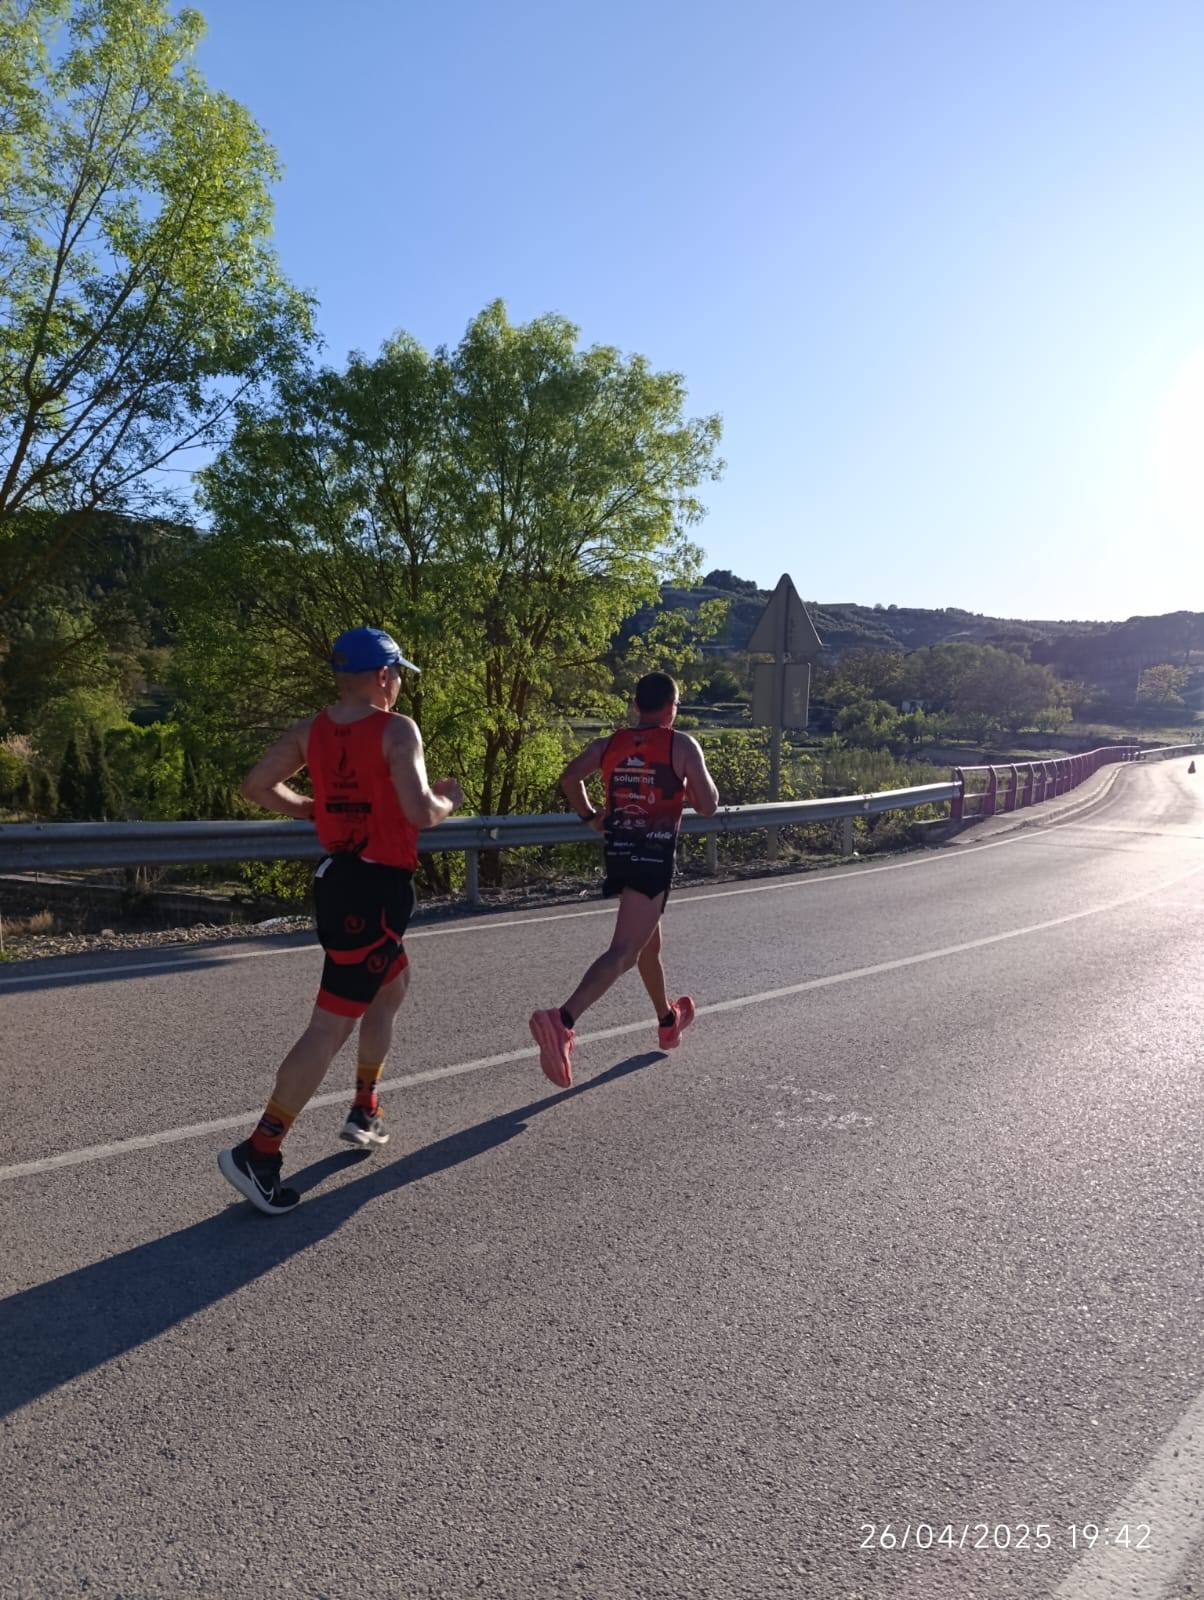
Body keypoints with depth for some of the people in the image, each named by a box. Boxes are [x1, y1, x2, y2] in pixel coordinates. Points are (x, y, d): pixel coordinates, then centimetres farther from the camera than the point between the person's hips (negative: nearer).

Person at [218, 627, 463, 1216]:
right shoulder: (398, 731, -15)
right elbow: (421, 812, -23)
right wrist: (449, 799, -2)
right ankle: (258, 1152, -4)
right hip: (379, 887, -9)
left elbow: (256, 786, 10)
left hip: (335, 876, 9)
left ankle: (365, 1112, 36)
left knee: (393, 986, 28)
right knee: (332, 1025, -5)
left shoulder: (309, 730, 5)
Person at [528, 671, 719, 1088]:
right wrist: (696, 776, 14)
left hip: (618, 850, 7)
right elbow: (708, 806, -5)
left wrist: (590, 816, 13)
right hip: (655, 855, -7)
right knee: (624, 950, -14)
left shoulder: (609, 744, 8)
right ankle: (562, 1020, -34)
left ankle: (669, 1021, 43)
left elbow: (569, 778, 1)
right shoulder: (682, 746, -4)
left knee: (649, 942, 24)